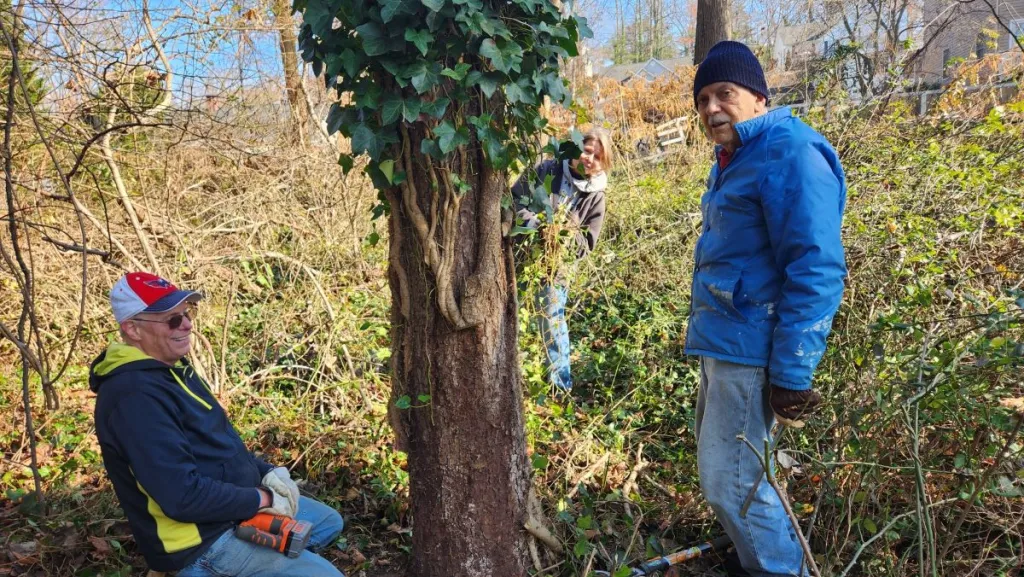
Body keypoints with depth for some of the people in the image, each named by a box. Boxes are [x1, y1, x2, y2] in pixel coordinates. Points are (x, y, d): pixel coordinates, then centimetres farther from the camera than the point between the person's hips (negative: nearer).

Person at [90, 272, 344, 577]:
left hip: (235, 504, 10)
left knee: (328, 522, 20)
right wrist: (261, 498, -20)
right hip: (205, 539, -10)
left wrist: (265, 472, 1)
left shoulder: (171, 368, 6)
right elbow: (182, 496, -31)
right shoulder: (136, 396, -27)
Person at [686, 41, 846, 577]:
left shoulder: (789, 154, -17)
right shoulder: (734, 158, 14)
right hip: (722, 340, 10)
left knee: (729, 483, -1)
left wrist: (791, 373, -22)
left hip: (749, 347, -10)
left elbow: (816, 270, -22)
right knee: (720, 469, 21)